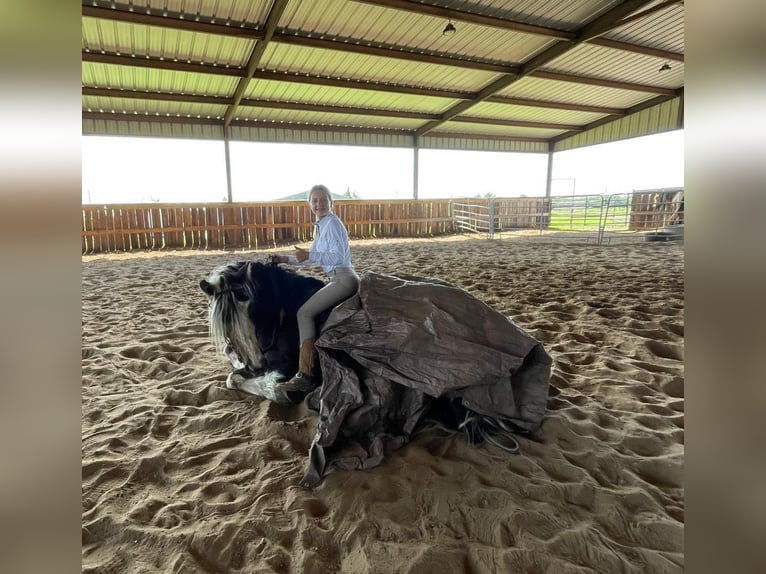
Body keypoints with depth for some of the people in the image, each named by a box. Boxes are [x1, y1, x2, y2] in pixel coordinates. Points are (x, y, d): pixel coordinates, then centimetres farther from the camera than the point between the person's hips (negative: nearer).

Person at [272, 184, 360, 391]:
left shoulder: (332, 223, -9)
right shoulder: (320, 225, 20)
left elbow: (338, 256, -19)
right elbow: (313, 256, 26)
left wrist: (309, 256, -25)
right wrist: (287, 259, 19)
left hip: (343, 279, -10)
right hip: (339, 279, 10)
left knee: (305, 312, -13)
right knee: (310, 312, 15)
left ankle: (305, 376, -16)